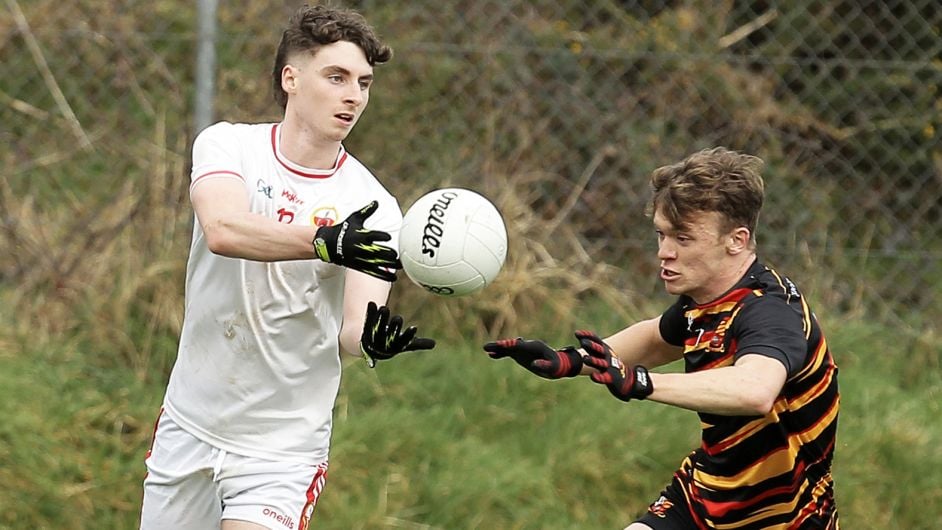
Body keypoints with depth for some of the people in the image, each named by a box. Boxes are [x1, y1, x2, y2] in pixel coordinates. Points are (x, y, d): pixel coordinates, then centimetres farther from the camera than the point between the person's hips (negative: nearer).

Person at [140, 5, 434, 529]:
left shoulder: (373, 207, -7)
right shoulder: (228, 144, -5)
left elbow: (352, 329, -16)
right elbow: (222, 230, -27)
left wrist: (370, 337, -41)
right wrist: (326, 241, -43)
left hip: (284, 445, -2)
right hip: (189, 425, 2)